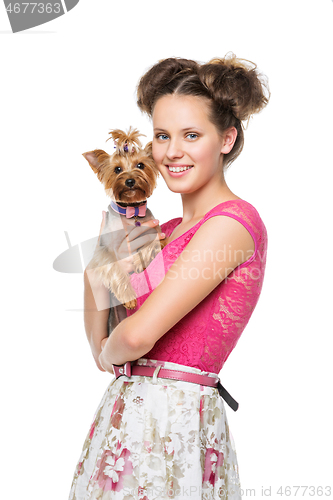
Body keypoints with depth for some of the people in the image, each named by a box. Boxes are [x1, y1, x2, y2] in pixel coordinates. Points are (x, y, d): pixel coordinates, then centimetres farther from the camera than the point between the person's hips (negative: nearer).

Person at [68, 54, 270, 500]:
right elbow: (100, 344, 11)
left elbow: (138, 334, -22)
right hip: (127, 410, 8)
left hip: (173, 420, -8)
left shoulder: (231, 222, -15)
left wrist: (110, 353, 0)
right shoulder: (166, 230, 11)